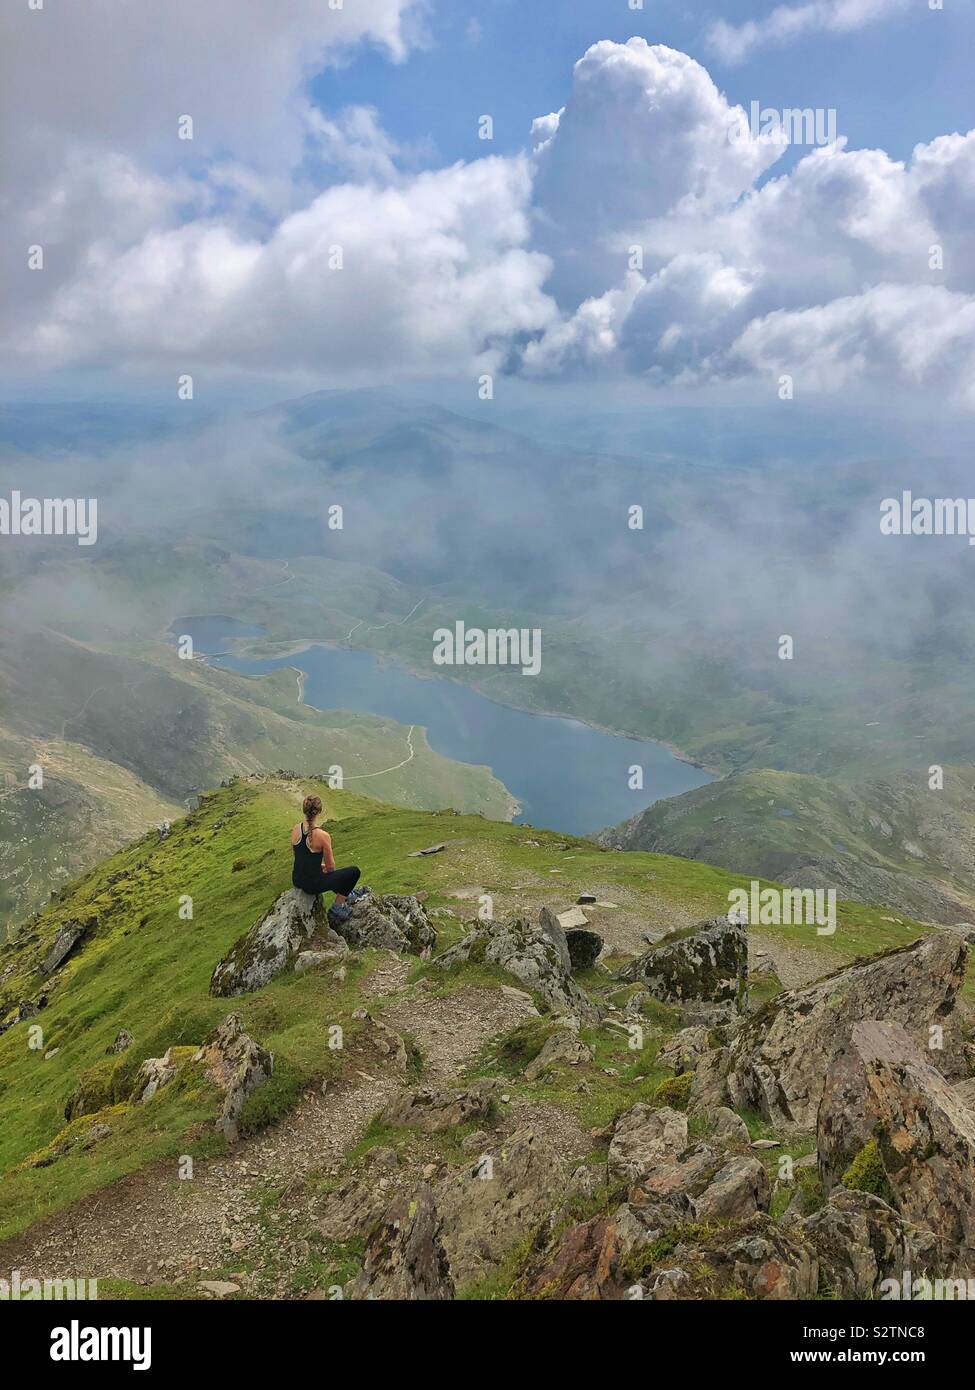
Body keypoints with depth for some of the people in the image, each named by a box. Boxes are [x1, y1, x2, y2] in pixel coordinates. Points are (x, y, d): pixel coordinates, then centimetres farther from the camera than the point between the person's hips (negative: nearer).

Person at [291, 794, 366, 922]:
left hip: (297, 880, 7)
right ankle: (338, 907, 18)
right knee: (354, 871, 10)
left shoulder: (295, 830, -5)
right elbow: (330, 867, -11)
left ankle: (345, 894, 52)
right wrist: (325, 868, 12)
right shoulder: (322, 836, -23)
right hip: (313, 884, -7)